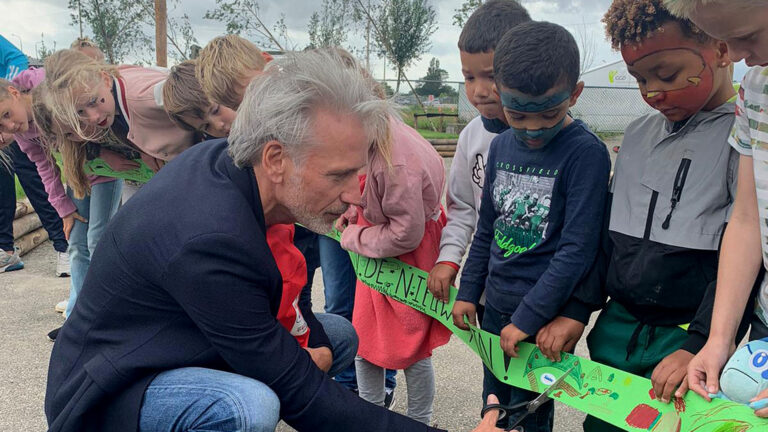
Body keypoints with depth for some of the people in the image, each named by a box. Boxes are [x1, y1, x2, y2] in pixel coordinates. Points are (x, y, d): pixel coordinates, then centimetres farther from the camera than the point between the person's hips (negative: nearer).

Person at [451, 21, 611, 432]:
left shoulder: (586, 152, -16)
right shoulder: (501, 145, 3)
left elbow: (577, 249, -19)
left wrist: (529, 317, -18)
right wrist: (468, 291, 11)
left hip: (544, 313, -6)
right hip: (495, 307, 6)